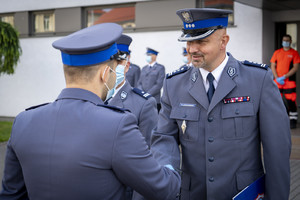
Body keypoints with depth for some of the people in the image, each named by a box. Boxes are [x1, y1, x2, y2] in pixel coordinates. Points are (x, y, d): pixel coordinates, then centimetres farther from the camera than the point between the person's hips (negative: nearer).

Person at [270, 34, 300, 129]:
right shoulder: (277, 52, 12)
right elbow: (273, 66, 9)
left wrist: (284, 77, -13)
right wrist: (277, 78, -5)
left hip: (289, 81, -3)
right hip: (277, 82, 3)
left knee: (291, 101, -6)